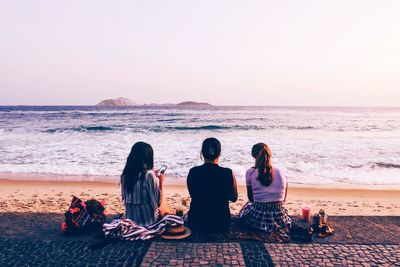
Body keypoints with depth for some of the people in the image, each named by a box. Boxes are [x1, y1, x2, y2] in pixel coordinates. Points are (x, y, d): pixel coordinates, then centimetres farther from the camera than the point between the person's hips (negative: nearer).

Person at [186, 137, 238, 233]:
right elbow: (234, 198, 0)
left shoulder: (193, 172, -12)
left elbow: (193, 195, 4)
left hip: (196, 224, 1)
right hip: (221, 225, -1)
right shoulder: (228, 173, -15)